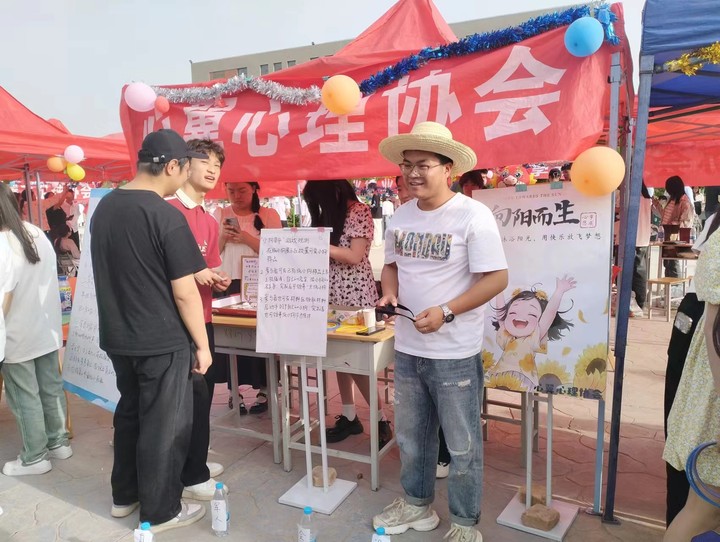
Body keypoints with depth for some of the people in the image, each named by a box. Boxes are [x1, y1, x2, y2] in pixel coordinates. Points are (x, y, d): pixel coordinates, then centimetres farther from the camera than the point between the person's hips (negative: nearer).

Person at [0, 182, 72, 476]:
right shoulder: (38, 234, 2)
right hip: (48, 329, 7)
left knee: (24, 397, 6)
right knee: (51, 388, 16)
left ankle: (34, 457, 18)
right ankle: (58, 442, 30)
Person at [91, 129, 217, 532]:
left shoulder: (105, 207, 5)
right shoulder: (166, 216, -20)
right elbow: (183, 293, -19)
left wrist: (193, 272, 17)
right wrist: (202, 345, -8)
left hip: (118, 337, 8)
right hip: (162, 342, -8)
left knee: (130, 413, 23)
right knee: (165, 425, 8)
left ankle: (125, 495, 38)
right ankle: (160, 511, 23)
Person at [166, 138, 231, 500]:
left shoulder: (211, 221, 15)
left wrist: (219, 280, 2)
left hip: (203, 317, 9)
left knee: (203, 392, 16)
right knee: (192, 395, -2)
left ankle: (195, 464, 32)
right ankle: (190, 476, 14)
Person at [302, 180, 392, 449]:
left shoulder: (360, 212, -9)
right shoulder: (328, 215, 12)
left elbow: (354, 256, -18)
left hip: (356, 295, -7)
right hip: (332, 294, 7)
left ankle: (382, 420, 7)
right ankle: (349, 416, 21)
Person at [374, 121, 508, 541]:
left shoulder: (473, 215, -15)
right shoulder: (401, 216, 5)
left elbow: (497, 278, -17)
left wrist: (446, 312, -24)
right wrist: (389, 293, -5)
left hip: (455, 354, -6)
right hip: (407, 348, 6)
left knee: (462, 445, 10)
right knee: (411, 435, 21)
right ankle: (417, 505, 43)